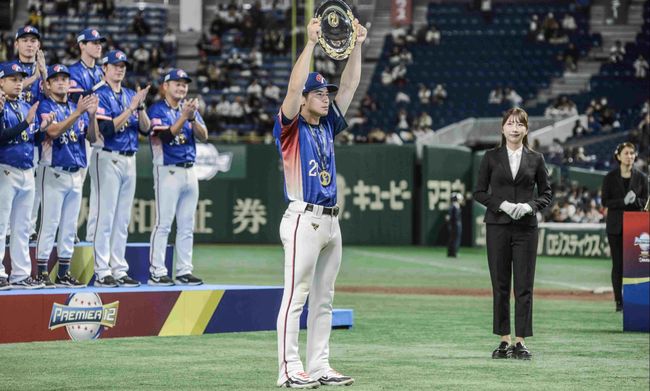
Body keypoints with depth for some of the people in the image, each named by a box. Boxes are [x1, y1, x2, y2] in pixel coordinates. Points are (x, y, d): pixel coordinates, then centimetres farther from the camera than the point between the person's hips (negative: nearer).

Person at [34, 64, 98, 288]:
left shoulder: (78, 106, 14)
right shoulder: (45, 106, -4)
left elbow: (92, 136, 6)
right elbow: (53, 131, -20)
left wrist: (92, 115, -13)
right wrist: (78, 113, -28)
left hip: (76, 174, 6)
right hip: (54, 173, -6)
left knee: (69, 227, 8)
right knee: (49, 224, -8)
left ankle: (64, 273, 13)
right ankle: (42, 274, -7)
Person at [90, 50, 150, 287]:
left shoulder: (130, 95, 14)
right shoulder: (100, 95, -6)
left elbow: (146, 128, 7)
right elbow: (108, 128, -18)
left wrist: (140, 106, -9)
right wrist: (131, 108, -19)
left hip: (130, 159, 7)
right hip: (108, 159, -7)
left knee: (123, 220, 9)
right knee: (106, 216, -8)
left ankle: (119, 270, 13)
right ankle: (102, 272, -7)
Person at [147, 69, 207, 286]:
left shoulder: (190, 108, 13)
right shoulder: (157, 110, -4)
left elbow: (203, 136, 2)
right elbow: (167, 135, -17)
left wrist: (193, 117, -15)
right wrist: (184, 116, -24)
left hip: (189, 170, 6)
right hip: (168, 170, -6)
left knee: (187, 225, 7)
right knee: (163, 223, -9)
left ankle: (184, 271, 11)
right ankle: (156, 273, -9)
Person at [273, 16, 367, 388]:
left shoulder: (328, 125, 16)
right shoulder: (290, 127, -4)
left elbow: (350, 85, 17)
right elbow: (294, 86, -18)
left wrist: (357, 44, 9)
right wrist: (311, 43, -22)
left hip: (331, 221, 8)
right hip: (304, 220, -8)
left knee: (323, 298, 9)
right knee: (296, 295, -8)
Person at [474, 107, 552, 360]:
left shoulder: (535, 159, 5)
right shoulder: (491, 157, 4)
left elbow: (546, 193, 8)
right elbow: (479, 192, 4)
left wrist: (530, 206, -11)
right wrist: (502, 204, -12)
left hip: (525, 228, 0)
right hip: (497, 226, 0)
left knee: (524, 286, -2)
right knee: (500, 285, 2)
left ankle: (520, 341, 3)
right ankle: (504, 340, 8)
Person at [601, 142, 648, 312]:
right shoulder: (610, 177, 2)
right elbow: (605, 201, -2)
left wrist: (635, 201, -15)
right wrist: (623, 201, -17)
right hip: (616, 225, -1)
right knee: (618, 264, 0)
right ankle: (619, 301, 4)